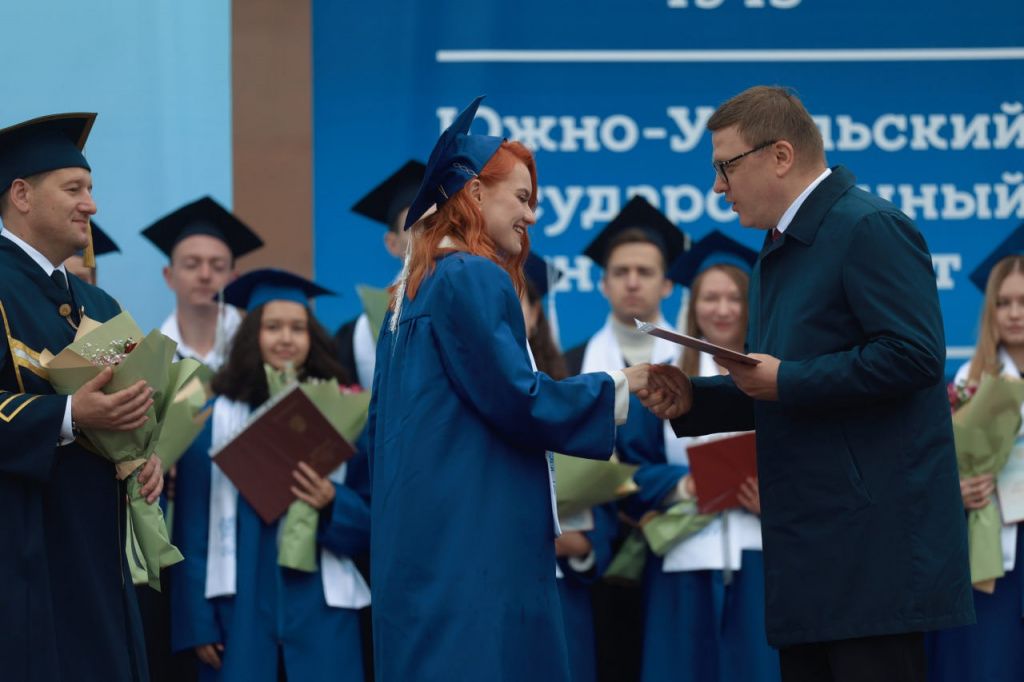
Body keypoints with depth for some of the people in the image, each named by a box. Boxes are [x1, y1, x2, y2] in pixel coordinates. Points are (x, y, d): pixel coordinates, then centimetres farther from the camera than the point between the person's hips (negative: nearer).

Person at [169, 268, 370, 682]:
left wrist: (332, 502, -13)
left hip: (321, 613, 1)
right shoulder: (216, 419, 4)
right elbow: (192, 529, 1)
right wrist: (197, 623, -6)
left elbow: (373, 521, 8)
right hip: (242, 612, -1)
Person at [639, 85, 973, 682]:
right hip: (810, 544, 10)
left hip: (873, 538, -10)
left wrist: (784, 380, -16)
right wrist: (691, 400, 10)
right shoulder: (781, 251, 21)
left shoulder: (870, 229, -10)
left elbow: (913, 355, -21)